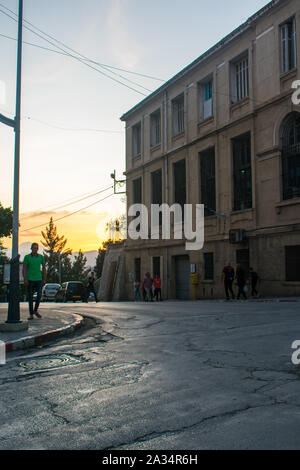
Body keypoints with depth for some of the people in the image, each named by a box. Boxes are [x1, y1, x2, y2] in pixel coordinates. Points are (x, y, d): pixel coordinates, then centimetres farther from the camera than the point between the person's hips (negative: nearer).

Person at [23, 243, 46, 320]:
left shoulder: (41, 257, 6)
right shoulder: (27, 257, -1)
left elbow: (44, 268, 11)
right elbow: (24, 269, -3)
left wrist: (44, 279, 7)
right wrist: (25, 279, -12)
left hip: (38, 279, 2)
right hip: (30, 279, -2)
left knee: (39, 295, -8)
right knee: (30, 297, 2)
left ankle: (36, 310, 14)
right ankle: (31, 314, 8)